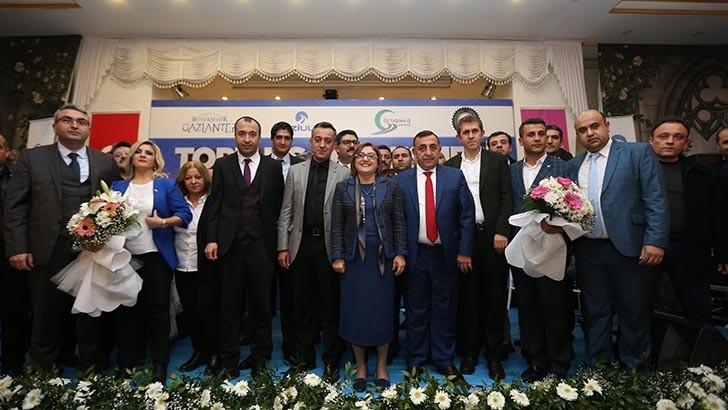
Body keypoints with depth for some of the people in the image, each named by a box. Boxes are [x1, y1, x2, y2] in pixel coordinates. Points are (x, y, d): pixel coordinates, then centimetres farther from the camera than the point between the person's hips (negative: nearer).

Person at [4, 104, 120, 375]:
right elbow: (15, 206, 1)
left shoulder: (106, 163, 6)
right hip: (46, 253, -1)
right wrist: (17, 248, -6)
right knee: (47, 316, 11)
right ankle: (44, 372, 29)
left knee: (86, 315, 12)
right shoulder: (31, 158, 4)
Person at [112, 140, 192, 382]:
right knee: (128, 308, 13)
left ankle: (159, 366, 9)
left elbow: (185, 213, -6)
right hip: (125, 256, 4)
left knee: (158, 308, 0)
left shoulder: (166, 185, 1)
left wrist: (163, 222, -20)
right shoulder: (118, 186, 11)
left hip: (156, 256, -3)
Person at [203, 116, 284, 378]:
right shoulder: (223, 165, 8)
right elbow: (214, 204, 4)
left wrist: (278, 242, -3)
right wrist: (212, 239, -4)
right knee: (229, 305, 10)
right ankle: (229, 361, 24)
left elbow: (279, 205, 3)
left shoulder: (273, 167, 5)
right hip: (230, 244, 1)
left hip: (261, 245, -1)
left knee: (261, 304, 9)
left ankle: (260, 358, 25)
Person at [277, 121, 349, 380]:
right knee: (302, 305, 13)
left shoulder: (344, 174, 0)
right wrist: (283, 247, 2)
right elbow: (286, 212, 7)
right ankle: (304, 357, 30)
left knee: (331, 306, 7)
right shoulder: (295, 171, 8)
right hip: (301, 244, 3)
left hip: (330, 246, -2)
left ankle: (331, 361, 23)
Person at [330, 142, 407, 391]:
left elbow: (399, 222, 2)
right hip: (353, 257, 0)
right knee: (355, 310, 5)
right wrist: (337, 257, -5)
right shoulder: (343, 188, 5)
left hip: (384, 257, 0)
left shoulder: (391, 187, 5)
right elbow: (337, 225, 2)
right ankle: (360, 366, 24)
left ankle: (382, 365, 25)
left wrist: (400, 254, -6)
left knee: (382, 309, 7)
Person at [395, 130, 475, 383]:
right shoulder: (400, 180, 1)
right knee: (416, 310, 12)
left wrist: (464, 251, -5)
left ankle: (445, 361, 30)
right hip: (415, 255, 0)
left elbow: (467, 216, 0)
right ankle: (415, 361, 28)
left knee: (446, 310, 12)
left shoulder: (455, 177, 1)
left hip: (447, 255, 1)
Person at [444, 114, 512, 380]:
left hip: (492, 236, 0)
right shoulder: (450, 166, 9)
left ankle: (494, 355, 20)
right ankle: (469, 352, 22)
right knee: (467, 296, 8)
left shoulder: (497, 161, 7)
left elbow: (507, 198, 1)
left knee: (495, 296, 6)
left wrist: (502, 232, -9)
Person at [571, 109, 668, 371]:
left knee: (633, 312, 10)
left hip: (628, 247, -3)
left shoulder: (638, 152, 0)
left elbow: (656, 199, -7)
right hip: (588, 250, 3)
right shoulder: (574, 165, 11)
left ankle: (633, 370, 28)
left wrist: (656, 241, -14)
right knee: (595, 312, 13)